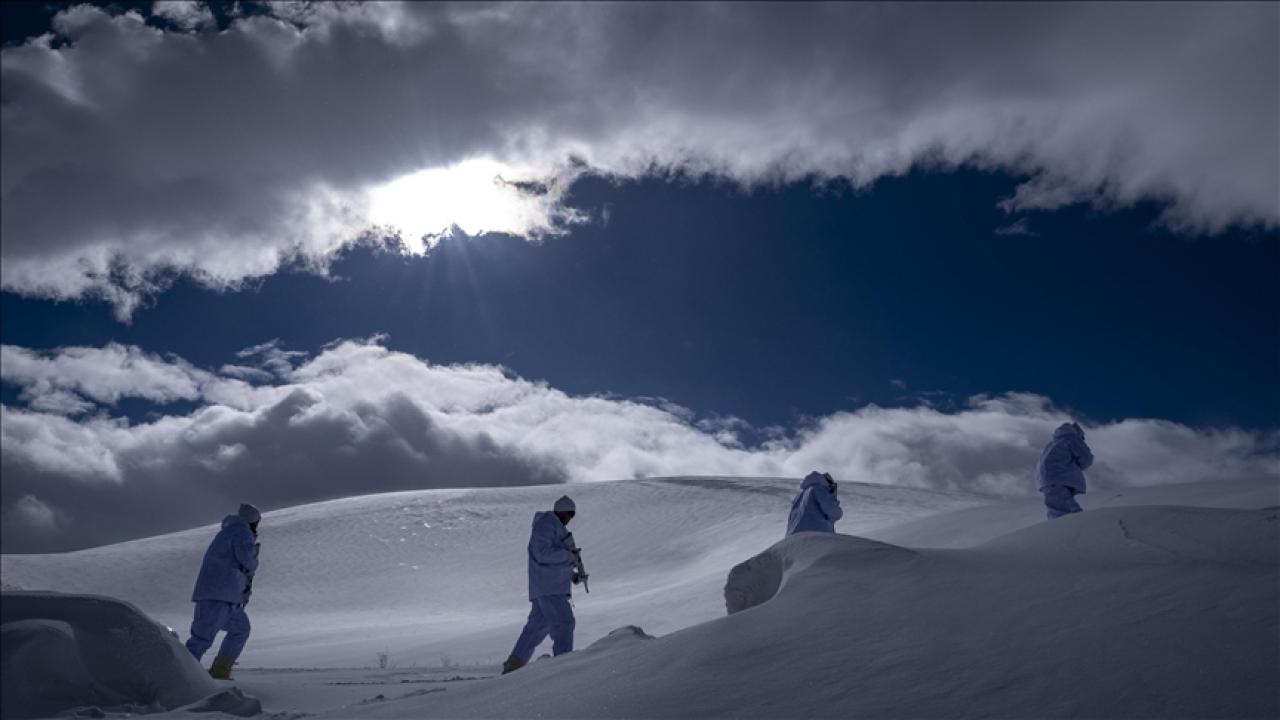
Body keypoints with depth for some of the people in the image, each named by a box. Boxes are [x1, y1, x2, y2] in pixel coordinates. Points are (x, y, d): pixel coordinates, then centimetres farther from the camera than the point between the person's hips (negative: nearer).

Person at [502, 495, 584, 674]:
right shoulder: (546, 524, -7)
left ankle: (513, 666, 16)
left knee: (538, 626, 11)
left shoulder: (556, 528, 24)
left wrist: (573, 576, 14)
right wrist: (568, 554, -15)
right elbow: (542, 553, -20)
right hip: (548, 587, -10)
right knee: (564, 623, -15)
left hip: (553, 587, 10)